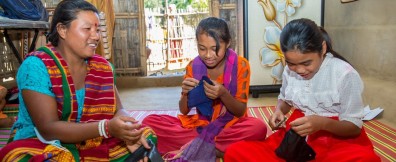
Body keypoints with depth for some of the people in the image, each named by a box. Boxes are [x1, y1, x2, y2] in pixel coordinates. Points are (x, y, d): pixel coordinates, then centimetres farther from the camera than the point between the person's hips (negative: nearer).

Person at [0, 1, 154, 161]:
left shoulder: (102, 67, 0)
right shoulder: (36, 66, -17)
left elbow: (118, 110, -2)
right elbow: (48, 129, -23)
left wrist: (127, 130, -26)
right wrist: (106, 128, -36)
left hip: (88, 144, 4)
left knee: (144, 137, -12)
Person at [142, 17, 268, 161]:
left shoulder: (240, 65, -11)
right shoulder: (193, 66, -4)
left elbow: (241, 112, -8)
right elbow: (184, 111, 1)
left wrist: (223, 94, -26)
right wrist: (185, 93, -21)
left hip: (230, 125, -2)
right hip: (200, 124, 2)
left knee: (258, 127, -35)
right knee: (149, 122, -15)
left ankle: (195, 147, -23)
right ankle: (208, 147, -21)